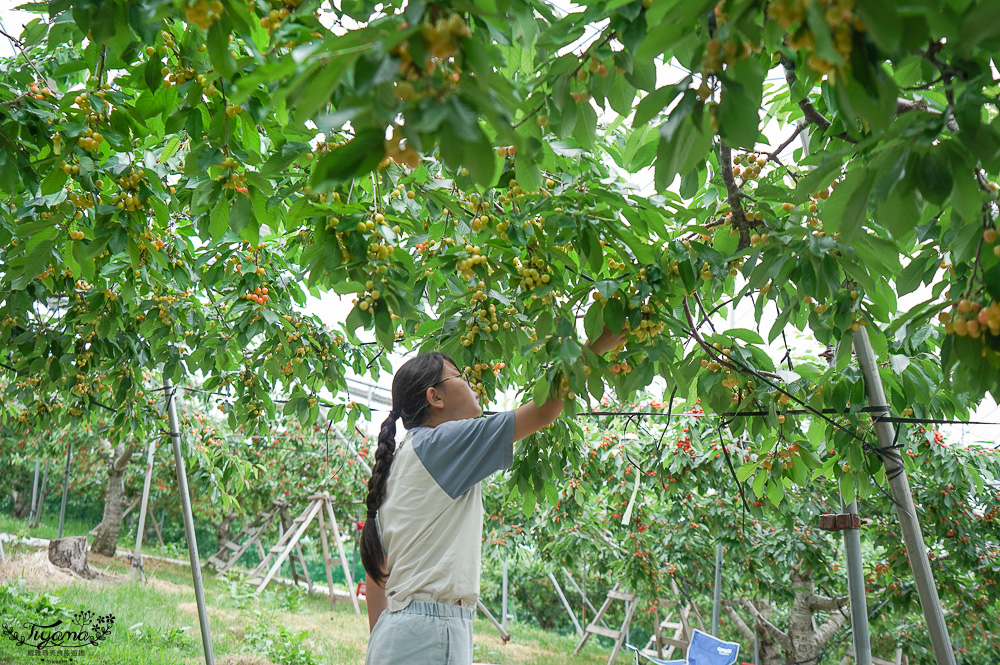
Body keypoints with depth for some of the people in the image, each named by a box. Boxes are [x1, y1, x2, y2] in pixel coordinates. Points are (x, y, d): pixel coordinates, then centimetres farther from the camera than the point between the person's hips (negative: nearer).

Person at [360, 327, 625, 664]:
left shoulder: (398, 462, 16)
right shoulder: (442, 443, -9)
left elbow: (375, 570, 17)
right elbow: (544, 410, -10)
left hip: (398, 627, 9)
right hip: (430, 634, -9)